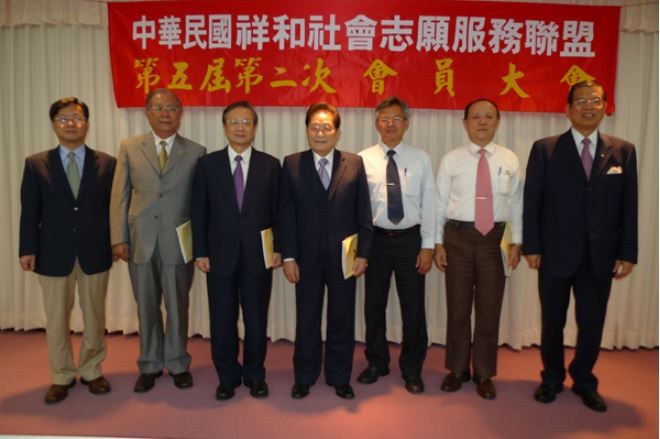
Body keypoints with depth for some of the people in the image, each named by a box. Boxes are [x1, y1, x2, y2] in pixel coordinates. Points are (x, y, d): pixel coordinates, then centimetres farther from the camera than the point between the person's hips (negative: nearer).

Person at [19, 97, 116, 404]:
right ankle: (62, 377, 26)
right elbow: (29, 212, 1)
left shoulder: (107, 163, 2)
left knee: (94, 317, 11)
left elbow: (115, 206, 2)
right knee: (56, 320, 9)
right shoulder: (35, 164, 3)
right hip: (53, 253, 0)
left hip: (94, 253, 0)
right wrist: (28, 248, -5)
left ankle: (91, 371, 28)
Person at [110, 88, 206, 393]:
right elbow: (119, 196, 4)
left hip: (178, 242, -1)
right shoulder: (129, 148, 6)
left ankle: (178, 364, 27)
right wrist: (119, 238, -4)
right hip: (140, 241, 2)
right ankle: (150, 365, 29)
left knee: (177, 306, 10)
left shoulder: (196, 152, 2)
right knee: (146, 307, 13)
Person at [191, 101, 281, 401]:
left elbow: (277, 211, 4)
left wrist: (279, 249, -1)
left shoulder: (270, 165, 3)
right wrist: (200, 252, -2)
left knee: (256, 320, 9)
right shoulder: (207, 164, 3)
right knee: (222, 321, 9)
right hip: (220, 255, 0)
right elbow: (199, 212, 2)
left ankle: (255, 375, 28)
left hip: (258, 255, 0)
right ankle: (227, 377, 27)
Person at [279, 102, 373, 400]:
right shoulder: (292, 164, 1)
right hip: (307, 258, 0)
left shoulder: (355, 163, 1)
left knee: (342, 321, 11)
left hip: (343, 257, 0)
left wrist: (362, 253, -4)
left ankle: (339, 378, 29)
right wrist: (288, 256, -6)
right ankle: (304, 377, 30)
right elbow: (286, 214, -1)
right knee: (306, 320, 12)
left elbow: (363, 213, 0)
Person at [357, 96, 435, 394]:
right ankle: (377, 363, 33)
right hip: (376, 239, 0)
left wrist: (428, 246, -4)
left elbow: (429, 204, 0)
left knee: (413, 307, 7)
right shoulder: (363, 160, -1)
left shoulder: (421, 159, 1)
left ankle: (412, 369, 26)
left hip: (410, 240, 0)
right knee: (374, 305, 11)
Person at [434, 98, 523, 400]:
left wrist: (516, 242, 1)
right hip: (458, 235, -1)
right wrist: (438, 243, -3)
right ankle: (457, 369, 28)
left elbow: (517, 202, 4)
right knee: (457, 307, 10)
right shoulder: (451, 160, -1)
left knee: (489, 309, 10)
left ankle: (484, 374, 27)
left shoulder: (510, 160, 3)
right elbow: (440, 203, 0)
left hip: (493, 237, 1)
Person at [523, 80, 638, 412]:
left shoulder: (623, 151, 5)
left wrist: (627, 253, 0)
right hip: (556, 253, -2)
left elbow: (628, 206, 4)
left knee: (592, 323, 12)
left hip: (600, 256, 2)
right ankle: (552, 378, 31)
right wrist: (531, 246, -8)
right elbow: (532, 202, -3)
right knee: (552, 322, 11)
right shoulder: (545, 149, -2)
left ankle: (584, 381, 33)